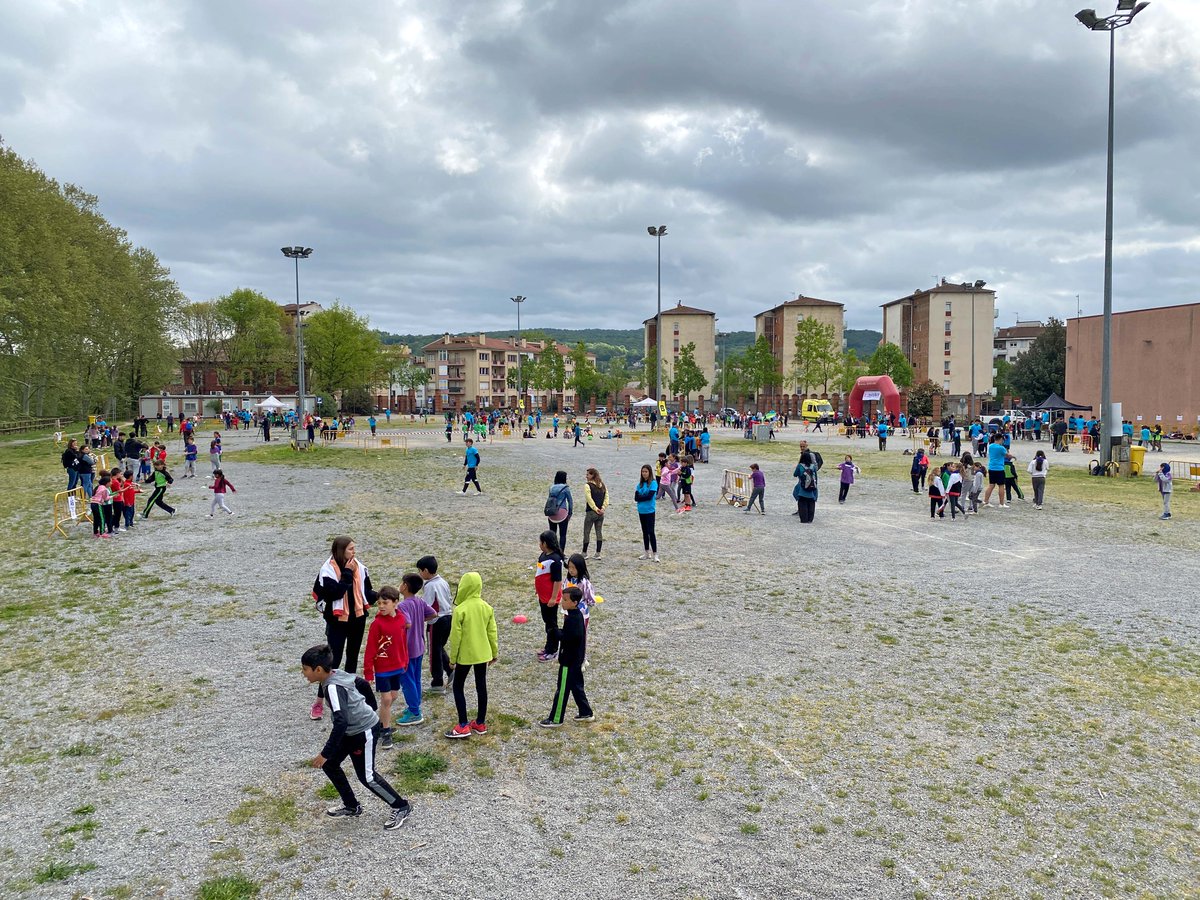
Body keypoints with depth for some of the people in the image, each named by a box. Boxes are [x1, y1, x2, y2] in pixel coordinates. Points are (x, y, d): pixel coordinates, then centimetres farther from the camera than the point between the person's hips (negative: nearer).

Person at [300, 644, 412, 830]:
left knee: (367, 776, 1)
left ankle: (401, 807, 18)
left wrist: (325, 753, -32)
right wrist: (371, 709, 28)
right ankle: (351, 807, 25)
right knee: (329, 764, 11)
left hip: (364, 732, -9)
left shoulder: (333, 688, -29)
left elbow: (341, 722, -35)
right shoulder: (337, 674, -3)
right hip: (352, 730, 9)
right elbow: (363, 684, 12)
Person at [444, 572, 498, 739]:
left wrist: (452, 657, -3)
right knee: (481, 687, 13)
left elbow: (455, 636, -14)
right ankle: (480, 723, 21)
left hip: (465, 655, -5)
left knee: (458, 687, 8)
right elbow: (492, 632, 4)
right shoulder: (487, 608, -2)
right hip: (482, 654, 5)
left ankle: (463, 726, 4)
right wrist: (494, 652, 15)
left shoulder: (460, 609, -18)